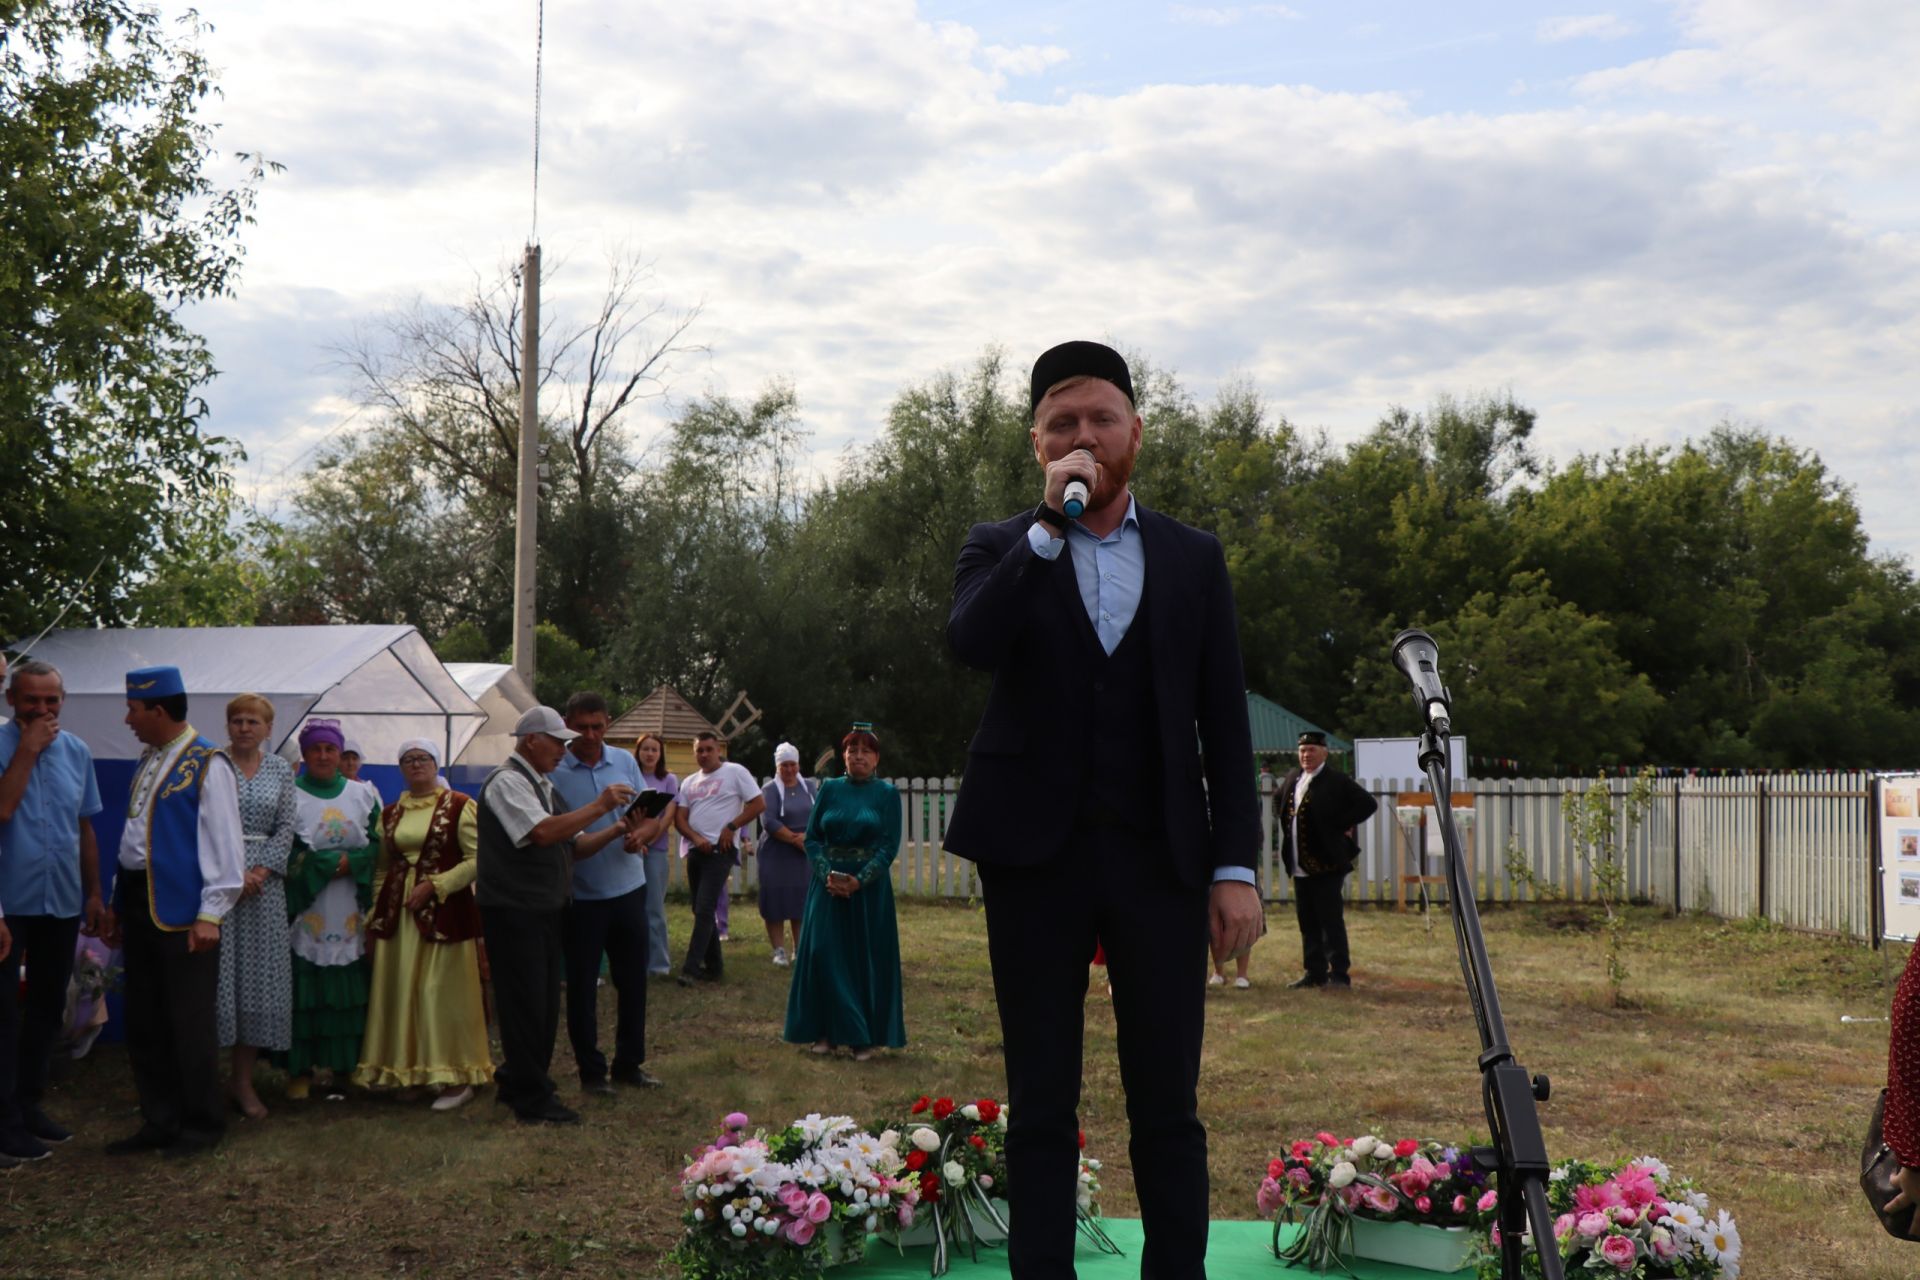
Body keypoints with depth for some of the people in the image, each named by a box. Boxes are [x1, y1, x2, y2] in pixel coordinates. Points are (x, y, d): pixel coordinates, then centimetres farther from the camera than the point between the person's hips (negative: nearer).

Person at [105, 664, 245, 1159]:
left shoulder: (207, 764, -11)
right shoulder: (148, 761, 14)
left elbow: (223, 842, -15)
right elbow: (134, 835, 19)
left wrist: (210, 914, -18)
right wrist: (119, 905, 18)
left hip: (181, 912, -8)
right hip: (139, 904, 8)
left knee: (189, 1024, 0)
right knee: (144, 1023, 13)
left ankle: (201, 1126, 12)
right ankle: (159, 1122, 24)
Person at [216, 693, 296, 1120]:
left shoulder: (281, 770, 9)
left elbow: (285, 828, 6)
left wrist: (261, 871, -7)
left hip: (263, 879, 3)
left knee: (259, 974, 4)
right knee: (215, 971, -5)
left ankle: (243, 1079, 13)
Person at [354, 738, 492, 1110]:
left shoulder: (460, 807, -4)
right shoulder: (390, 814, 13)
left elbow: (477, 860, -10)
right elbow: (381, 867, 17)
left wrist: (434, 886, -15)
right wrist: (374, 917, 12)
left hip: (445, 911, -5)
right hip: (397, 912, 5)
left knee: (443, 992, -4)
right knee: (400, 992, 5)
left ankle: (455, 1078, 4)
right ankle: (408, 1070, 17)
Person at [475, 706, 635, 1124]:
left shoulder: (544, 786, 17)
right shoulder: (507, 781, -12)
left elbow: (574, 845, 16)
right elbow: (543, 832, -25)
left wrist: (616, 831, 0)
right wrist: (600, 806, -20)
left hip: (546, 910, 9)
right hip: (513, 911, -9)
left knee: (544, 1003, 14)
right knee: (526, 1004, -3)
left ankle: (517, 1082, 27)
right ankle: (532, 1100, 4)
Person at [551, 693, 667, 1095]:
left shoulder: (625, 762, 3)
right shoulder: (553, 771, -9)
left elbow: (653, 816, 6)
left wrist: (641, 835, -15)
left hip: (628, 888, 4)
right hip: (580, 895, -4)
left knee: (633, 979, 12)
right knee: (582, 985, 6)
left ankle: (628, 1063, 26)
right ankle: (591, 1069, 19)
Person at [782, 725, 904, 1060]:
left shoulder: (887, 793, 0)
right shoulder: (829, 789, 6)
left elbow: (890, 845, -5)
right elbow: (812, 837, 4)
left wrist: (859, 880, -16)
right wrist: (827, 875, -12)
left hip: (869, 887, -2)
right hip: (828, 885, 2)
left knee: (867, 958, 0)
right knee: (823, 955, -1)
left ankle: (863, 1036, 8)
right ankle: (827, 1032, 10)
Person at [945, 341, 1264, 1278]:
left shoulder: (1193, 558, 10)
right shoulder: (1002, 550, 7)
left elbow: (1224, 721, 7)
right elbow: (969, 643, -15)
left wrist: (1237, 867, 1)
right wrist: (1050, 524, -18)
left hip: (1160, 857, 1)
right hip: (1036, 854, -1)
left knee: (1168, 1107, 4)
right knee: (1040, 1107, 6)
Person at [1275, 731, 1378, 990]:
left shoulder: (1337, 781, -9)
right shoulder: (1292, 778, 12)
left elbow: (1368, 803, -14)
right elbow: (1278, 799, 32)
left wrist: (1342, 827, -13)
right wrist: (1285, 823, 16)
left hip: (1326, 864, -7)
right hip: (1299, 865, 7)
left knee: (1331, 920, -4)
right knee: (1307, 921, 11)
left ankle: (1338, 974, 1)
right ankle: (1313, 973, 18)